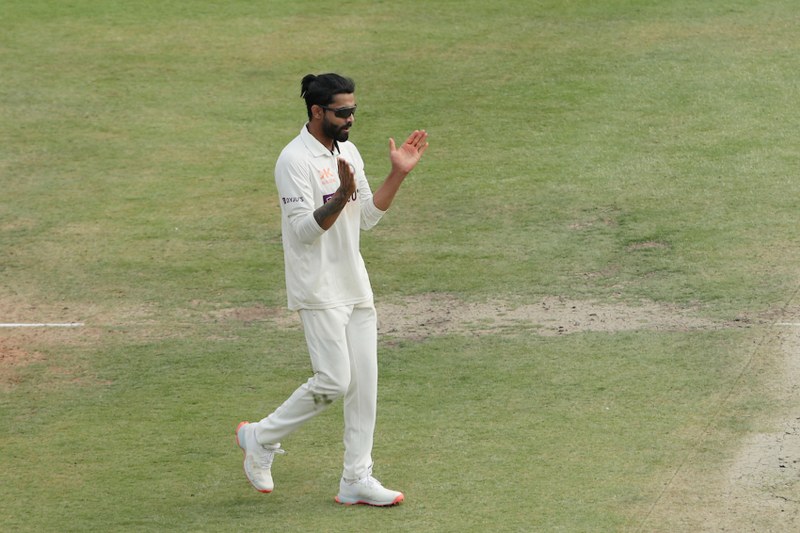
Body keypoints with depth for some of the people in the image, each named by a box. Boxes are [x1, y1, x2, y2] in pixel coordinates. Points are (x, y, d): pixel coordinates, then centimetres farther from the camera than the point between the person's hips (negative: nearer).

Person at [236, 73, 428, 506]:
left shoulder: (348, 153, 12)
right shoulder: (295, 160, -15)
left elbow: (367, 217, 16)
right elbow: (304, 230, -20)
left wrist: (398, 174, 5)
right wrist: (341, 197, -34)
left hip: (355, 285, 8)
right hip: (318, 290, -8)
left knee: (364, 381, 4)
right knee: (334, 382, -12)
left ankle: (357, 480, 8)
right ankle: (261, 438, 7)